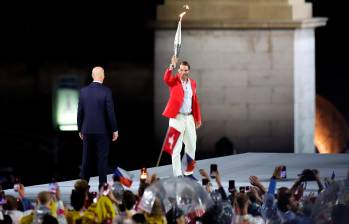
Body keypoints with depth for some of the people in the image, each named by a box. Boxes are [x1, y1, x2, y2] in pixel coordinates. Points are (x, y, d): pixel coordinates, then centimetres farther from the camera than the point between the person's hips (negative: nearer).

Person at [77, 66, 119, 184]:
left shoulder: (84, 91, 1)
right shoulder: (106, 91, -11)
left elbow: (80, 112, 4)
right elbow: (110, 112, -11)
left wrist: (80, 129, 14)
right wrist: (115, 130, -3)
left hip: (87, 130, 3)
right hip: (102, 130, -3)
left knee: (86, 158, 9)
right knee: (102, 158, 1)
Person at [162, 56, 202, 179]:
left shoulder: (192, 83, 10)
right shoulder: (174, 81, -3)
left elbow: (195, 101, 14)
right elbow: (166, 79, -27)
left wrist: (198, 118, 13)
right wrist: (172, 67, -41)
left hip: (189, 117, 5)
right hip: (177, 117, -5)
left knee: (191, 146, 11)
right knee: (176, 148, -4)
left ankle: (188, 172, 24)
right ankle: (177, 175, -1)